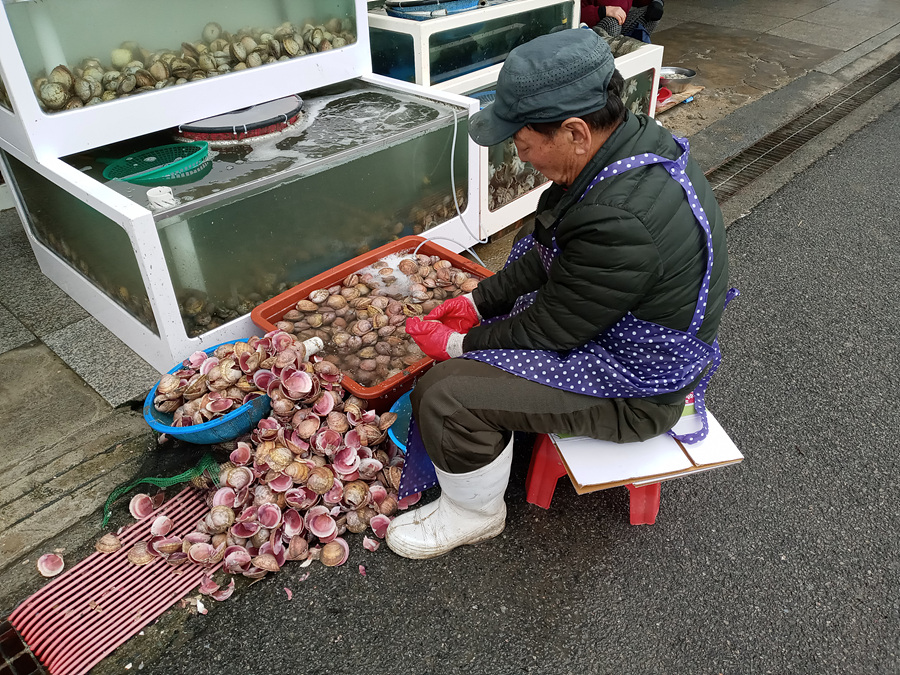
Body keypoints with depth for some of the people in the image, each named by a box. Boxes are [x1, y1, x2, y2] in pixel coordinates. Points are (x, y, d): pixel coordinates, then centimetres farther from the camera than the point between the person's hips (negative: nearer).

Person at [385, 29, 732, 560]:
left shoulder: (620, 220, -37)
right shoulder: (638, 137, -6)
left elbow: (553, 330, -24)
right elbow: (547, 252, 4)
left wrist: (459, 344, -10)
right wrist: (480, 300, 2)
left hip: (635, 389, -9)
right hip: (616, 323, 10)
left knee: (444, 393, -16)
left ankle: (474, 514, 12)